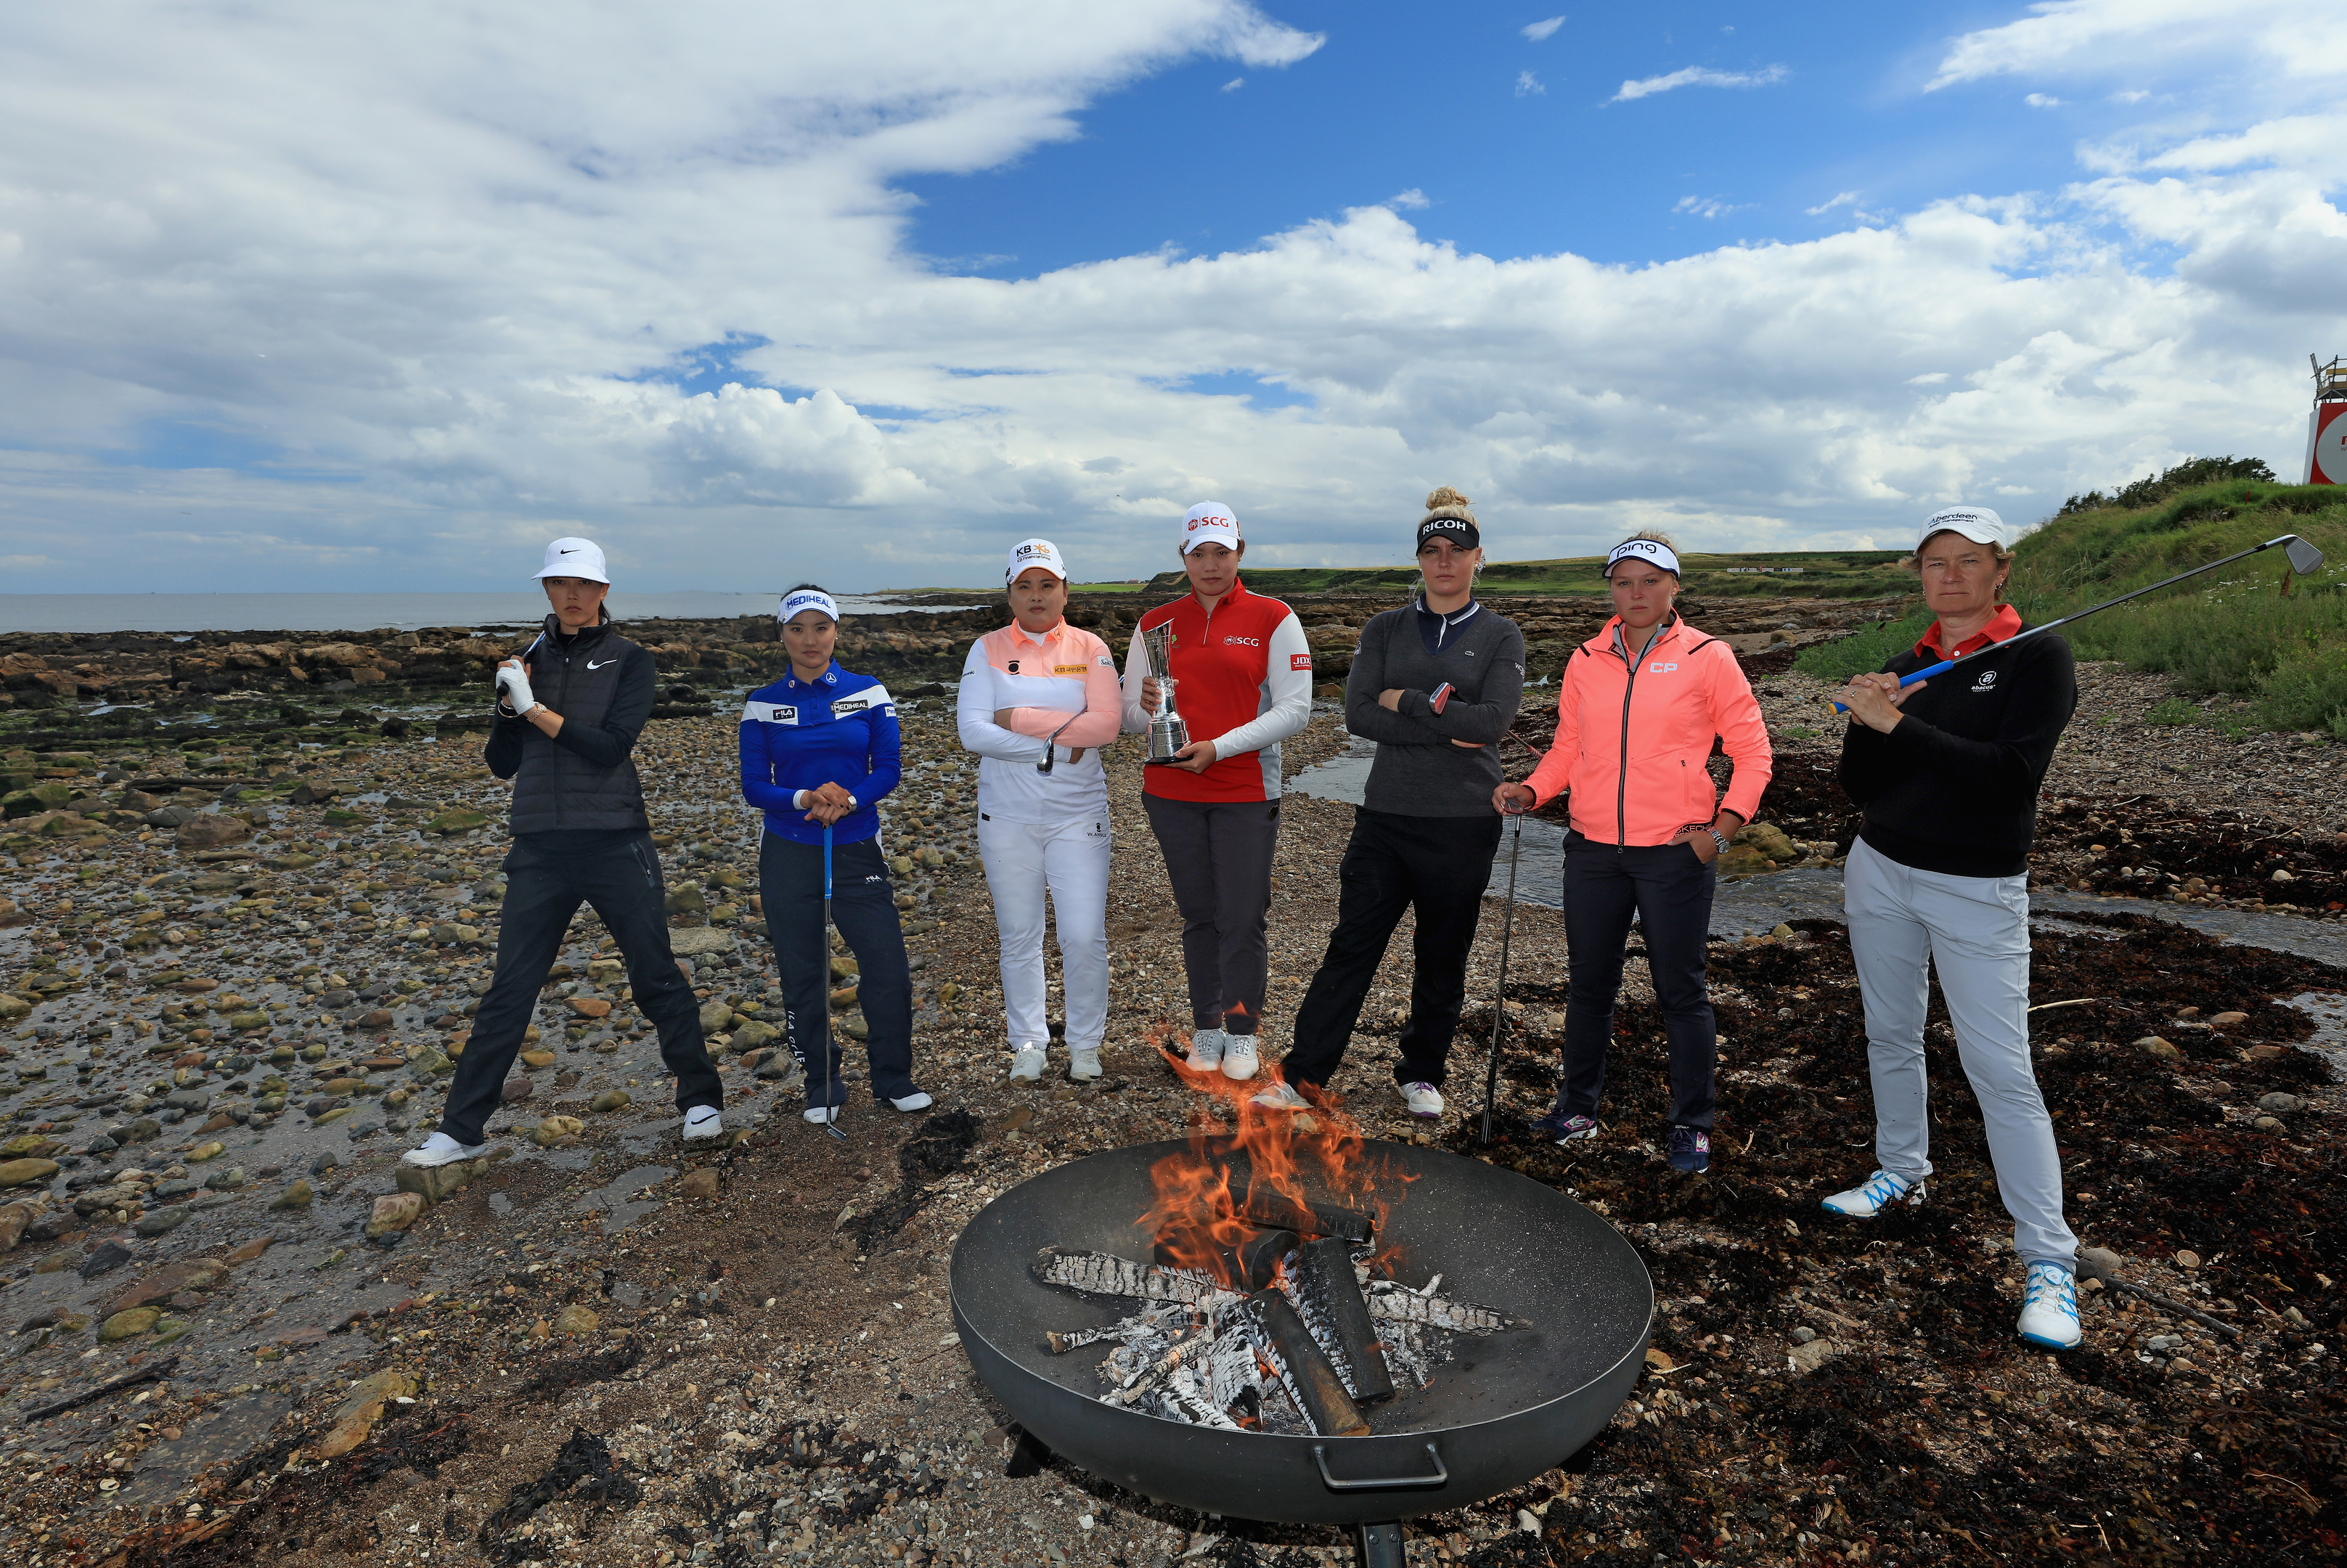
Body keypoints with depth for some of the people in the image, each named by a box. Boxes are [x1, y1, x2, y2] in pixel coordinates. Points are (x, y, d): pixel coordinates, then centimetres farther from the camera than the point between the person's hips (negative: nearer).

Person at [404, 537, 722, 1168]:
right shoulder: (530, 661, 10)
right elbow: (502, 765, 9)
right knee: (509, 991, 8)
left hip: (616, 844, -3)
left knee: (656, 978, 5)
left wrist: (536, 709, -15)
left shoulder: (629, 661, 0)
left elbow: (612, 747, -14)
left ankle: (701, 1100, 19)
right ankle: (461, 1131, 18)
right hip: (539, 849, 3)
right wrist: (509, 706, -6)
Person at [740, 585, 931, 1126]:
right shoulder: (763, 705, 3)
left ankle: (893, 1078, 15)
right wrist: (805, 799, -20)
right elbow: (753, 786, -1)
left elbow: (889, 768, -2)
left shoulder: (869, 694, 2)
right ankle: (822, 1085, 24)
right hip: (788, 854, 1)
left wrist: (849, 799, -21)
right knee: (802, 976, 7)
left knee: (889, 969, -5)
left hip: (857, 851, 0)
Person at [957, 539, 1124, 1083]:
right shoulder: (988, 650, 1)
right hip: (1007, 816, 1)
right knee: (1019, 937, 10)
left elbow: (1107, 723, -14)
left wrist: (1021, 720, -16)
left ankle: (1085, 1044, 19)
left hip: (1078, 814, 0)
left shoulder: (1090, 649, 1)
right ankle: (1028, 1043, 27)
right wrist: (1058, 747, -16)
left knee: (1085, 936, -2)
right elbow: (972, 731, -12)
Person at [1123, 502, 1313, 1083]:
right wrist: (1146, 708, -17)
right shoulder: (1155, 624, 7)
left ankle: (1242, 1035, 18)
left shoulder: (1273, 619, 0)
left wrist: (1218, 747, -14)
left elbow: (1295, 708, -7)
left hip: (1246, 794, -2)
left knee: (1243, 920, 0)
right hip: (1171, 793, 2)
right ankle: (1206, 1031, 25)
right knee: (1199, 917, 11)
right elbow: (1130, 718, 7)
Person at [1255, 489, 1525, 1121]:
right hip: (1386, 814, 1)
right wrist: (1447, 729, -13)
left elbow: (1493, 720, -11)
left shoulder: (1500, 636, 4)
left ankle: (1421, 1074, 28)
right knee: (1351, 947, 1)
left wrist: (1407, 701, -9)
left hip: (1464, 823, 0)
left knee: (1443, 958, 11)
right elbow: (1358, 714, -7)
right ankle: (1302, 1075, 9)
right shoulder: (1385, 630, 7)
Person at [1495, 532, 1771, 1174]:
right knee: (1588, 984, 13)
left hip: (1676, 852, -3)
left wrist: (1725, 824, -10)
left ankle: (1691, 1126, 21)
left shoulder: (1707, 657, -2)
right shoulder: (1586, 661, 8)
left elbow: (1752, 752, 1)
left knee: (1681, 990, 5)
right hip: (1593, 850, 4)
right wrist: (1531, 791, -3)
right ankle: (1577, 1109, 28)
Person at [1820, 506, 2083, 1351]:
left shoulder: (2038, 657, -8)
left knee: (2000, 1068, -7)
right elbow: (1859, 786, 2)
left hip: (1977, 890, -5)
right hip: (1881, 871, 5)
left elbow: (2013, 773, -21)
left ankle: (2048, 1258, 3)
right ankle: (1901, 1172, 36)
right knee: (1891, 1036, 16)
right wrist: (1868, 723, -16)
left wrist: (1900, 726, -23)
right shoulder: (1907, 667, 6)